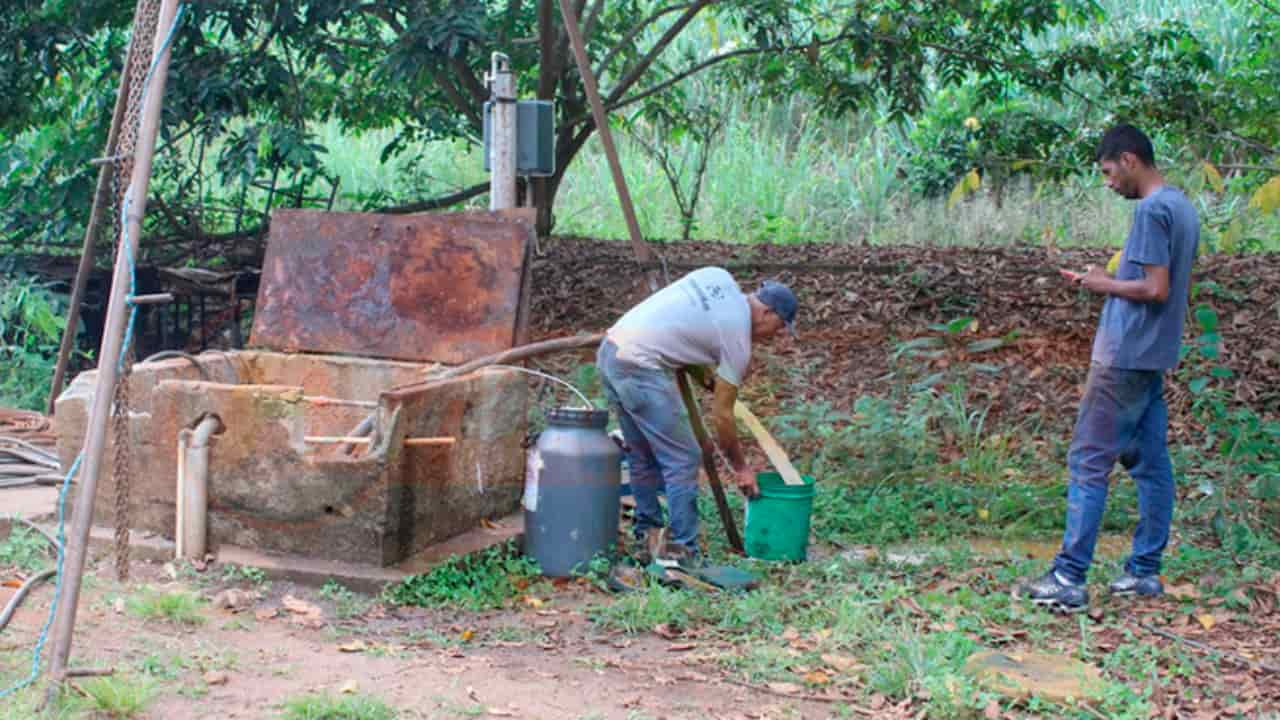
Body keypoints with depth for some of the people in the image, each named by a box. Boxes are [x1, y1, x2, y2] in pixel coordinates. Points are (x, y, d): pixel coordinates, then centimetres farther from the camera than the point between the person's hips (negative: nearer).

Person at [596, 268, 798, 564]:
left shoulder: (720, 276, 13)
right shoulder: (737, 339, -5)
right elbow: (722, 415, 0)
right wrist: (740, 468, 13)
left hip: (610, 350, 9)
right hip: (640, 365, -9)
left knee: (643, 457, 19)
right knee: (683, 460, -2)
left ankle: (648, 539, 26)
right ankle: (683, 553, 0)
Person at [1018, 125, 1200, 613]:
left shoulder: (1151, 210, -16)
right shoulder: (1183, 207, 14)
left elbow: (1156, 288, -22)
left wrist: (1107, 285, -7)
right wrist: (1111, 281, 12)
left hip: (1125, 356, -10)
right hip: (1156, 357, 10)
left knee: (1089, 463, -7)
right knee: (1151, 462, 11)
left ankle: (1069, 579, -6)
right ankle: (1145, 571, 16)